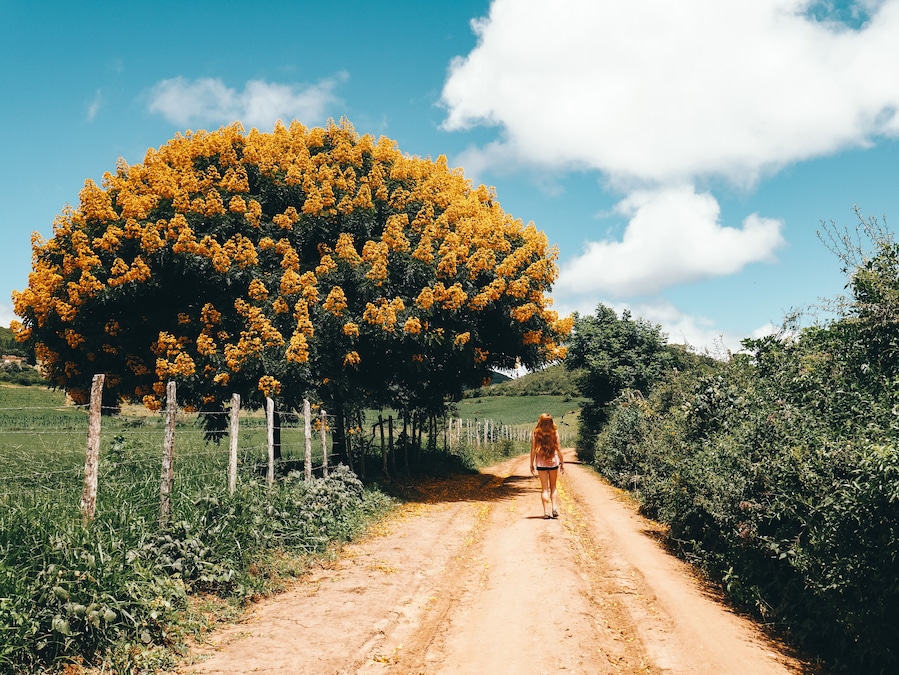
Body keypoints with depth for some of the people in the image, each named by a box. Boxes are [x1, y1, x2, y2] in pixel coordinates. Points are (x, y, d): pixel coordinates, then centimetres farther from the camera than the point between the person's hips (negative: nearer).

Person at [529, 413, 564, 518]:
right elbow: (559, 449, -1)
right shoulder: (555, 432, -3)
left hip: (540, 462, 0)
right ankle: (555, 508, 2)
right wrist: (562, 463, 7)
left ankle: (546, 512, 1)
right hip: (553, 461, 1)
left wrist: (532, 464, 5)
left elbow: (533, 450, -4)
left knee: (544, 488, 6)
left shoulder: (535, 433, -5)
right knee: (553, 487, 15)